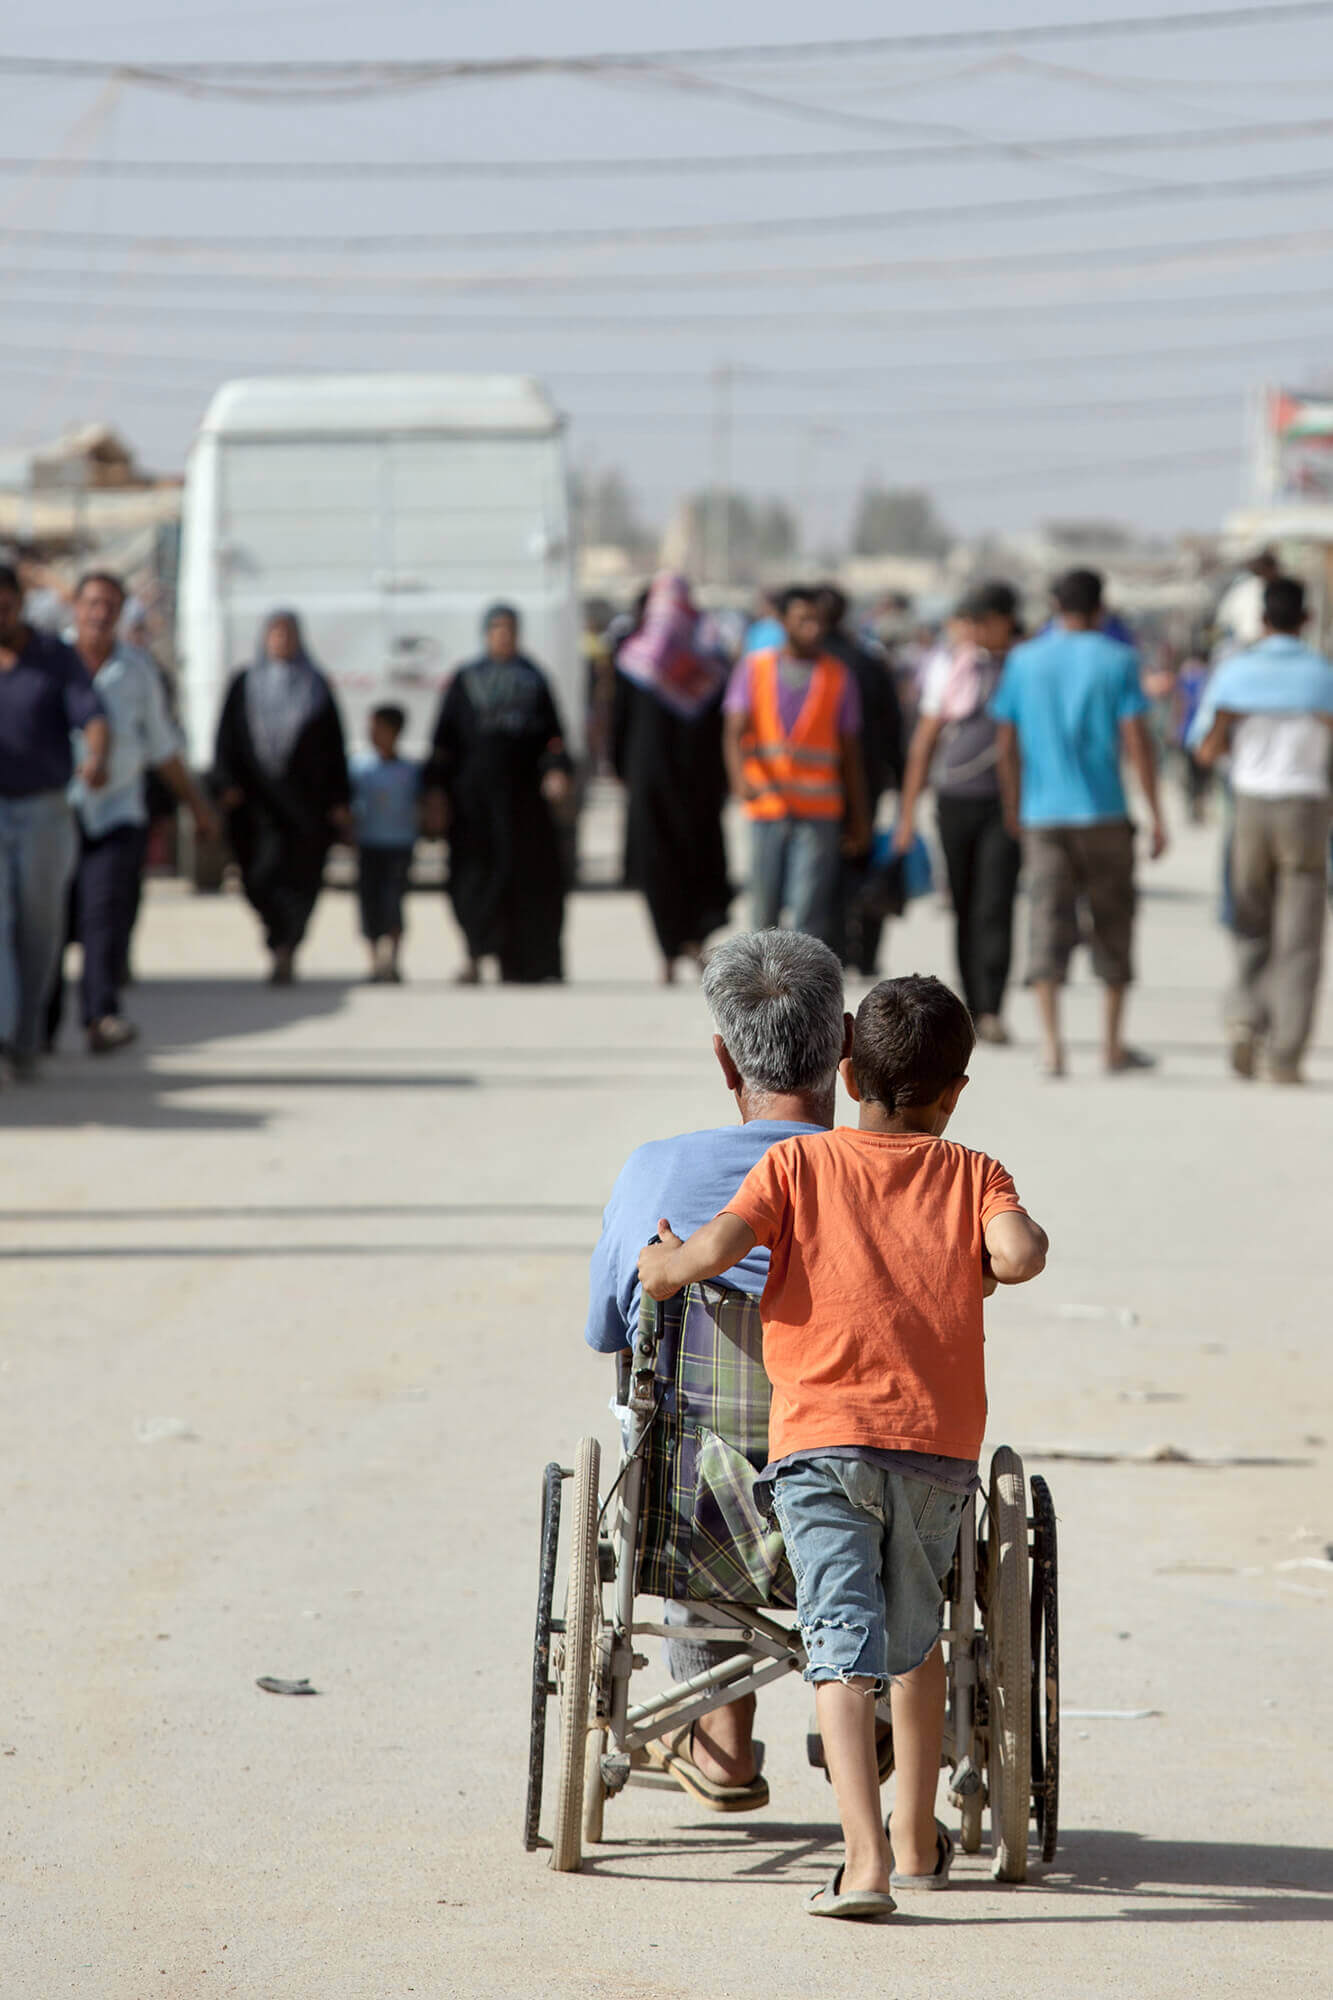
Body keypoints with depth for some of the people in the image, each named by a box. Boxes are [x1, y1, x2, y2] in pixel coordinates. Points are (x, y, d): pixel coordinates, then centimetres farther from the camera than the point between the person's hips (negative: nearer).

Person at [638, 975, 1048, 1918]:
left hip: (823, 1438, -2)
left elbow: (717, 1247, -7)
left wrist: (662, 1263, 14)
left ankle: (865, 1859, -22)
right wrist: (1003, 1253, 12)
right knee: (917, 1635, 22)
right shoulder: (973, 1172, 9)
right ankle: (917, 1840, 30)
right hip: (940, 1442, 2)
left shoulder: (797, 1163, 8)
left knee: (844, 1645, -7)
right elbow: (1019, 1253, -11)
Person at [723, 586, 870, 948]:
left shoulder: (838, 677, 4)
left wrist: (859, 819, 8)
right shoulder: (754, 668, 5)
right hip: (766, 807, 1)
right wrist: (740, 777, -26)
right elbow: (734, 731, -6)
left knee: (809, 909, -13)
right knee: (765, 908, 9)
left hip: (818, 813, -1)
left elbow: (850, 754, 8)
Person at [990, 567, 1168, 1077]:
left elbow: (1006, 744, 7)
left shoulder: (1024, 660, 5)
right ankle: (1112, 1044, 15)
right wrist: (1156, 815, -3)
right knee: (1111, 923, 10)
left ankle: (1051, 1040, -13)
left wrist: (1013, 808, 20)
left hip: (1043, 813, 2)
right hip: (1104, 813, -2)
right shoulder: (1116, 660, -2)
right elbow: (1135, 742, -7)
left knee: (1049, 922, 0)